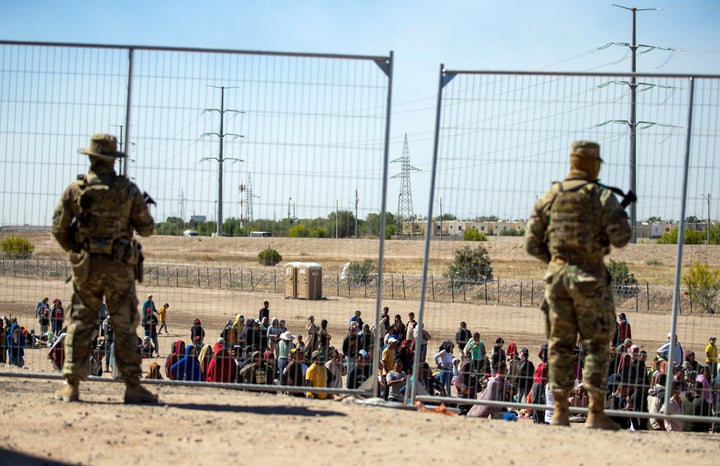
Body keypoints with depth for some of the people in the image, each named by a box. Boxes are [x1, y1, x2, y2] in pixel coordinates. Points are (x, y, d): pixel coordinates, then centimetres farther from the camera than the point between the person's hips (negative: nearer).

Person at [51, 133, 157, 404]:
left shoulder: (75, 189, -2)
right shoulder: (129, 190, -5)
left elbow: (59, 229, 0)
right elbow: (146, 229, 0)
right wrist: (143, 207, 20)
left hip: (85, 267, 1)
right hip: (119, 269, -1)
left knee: (79, 324, 8)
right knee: (124, 327, 4)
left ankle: (71, 385, 6)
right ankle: (132, 386, 3)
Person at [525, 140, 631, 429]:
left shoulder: (549, 197, 8)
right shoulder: (601, 196, -5)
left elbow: (532, 244, 8)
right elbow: (621, 239, -9)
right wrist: (620, 216, 10)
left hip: (557, 274, 4)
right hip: (590, 277, -4)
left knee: (560, 345, 9)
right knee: (597, 345, 2)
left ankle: (560, 411, 9)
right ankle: (596, 413, -1)